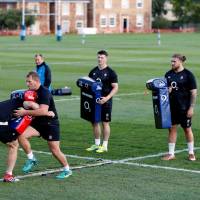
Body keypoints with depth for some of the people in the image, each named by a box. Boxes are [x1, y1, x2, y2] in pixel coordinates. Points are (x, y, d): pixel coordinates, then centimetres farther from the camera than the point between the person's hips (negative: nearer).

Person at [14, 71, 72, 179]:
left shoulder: (44, 92, -22)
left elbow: (43, 111, -35)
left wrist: (25, 112, -33)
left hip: (51, 124, -7)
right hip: (38, 123, 7)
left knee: (55, 150, -3)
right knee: (21, 136, -16)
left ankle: (67, 169, 21)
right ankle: (31, 159, 2)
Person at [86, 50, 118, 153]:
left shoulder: (110, 72, -7)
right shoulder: (93, 71, 9)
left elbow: (115, 87, -9)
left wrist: (107, 98, -21)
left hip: (105, 101, -6)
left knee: (105, 122, 0)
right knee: (95, 122, 10)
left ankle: (104, 145, 6)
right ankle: (97, 144, 21)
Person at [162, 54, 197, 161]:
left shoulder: (188, 75, -8)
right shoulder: (168, 74, 7)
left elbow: (193, 92, -7)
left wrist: (191, 108, -11)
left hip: (184, 108, -4)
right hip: (171, 107, 5)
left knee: (187, 129, 7)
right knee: (172, 129, 6)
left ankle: (191, 153, 20)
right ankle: (171, 154, 12)